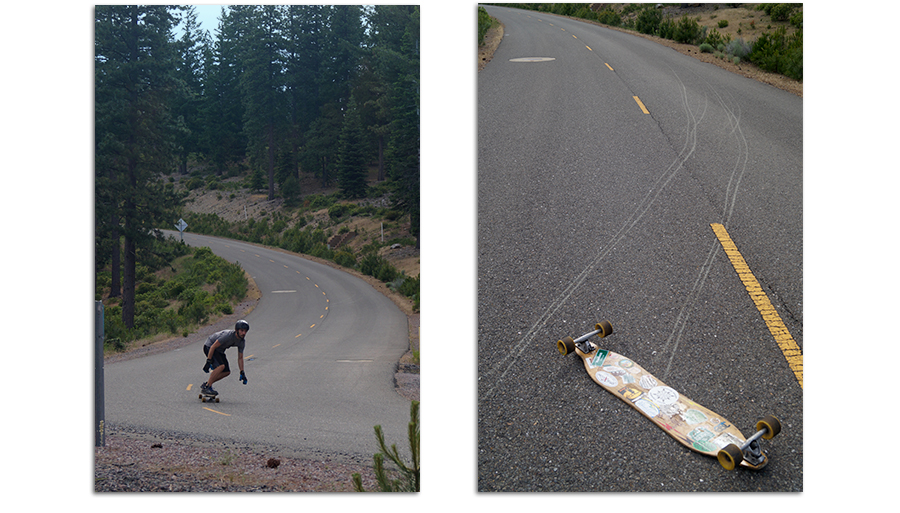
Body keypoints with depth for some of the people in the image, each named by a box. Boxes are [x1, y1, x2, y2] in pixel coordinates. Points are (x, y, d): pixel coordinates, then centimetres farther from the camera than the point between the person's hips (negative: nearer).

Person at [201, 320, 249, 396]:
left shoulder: (241, 342, -7)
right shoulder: (228, 335, -31)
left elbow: (240, 358, 3)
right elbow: (213, 347, -28)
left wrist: (242, 373, -2)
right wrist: (208, 362, -28)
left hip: (219, 351, 8)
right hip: (209, 347, -8)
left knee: (227, 372, 0)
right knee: (221, 366, -28)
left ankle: (206, 384, 10)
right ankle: (206, 387, -21)